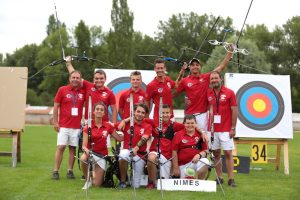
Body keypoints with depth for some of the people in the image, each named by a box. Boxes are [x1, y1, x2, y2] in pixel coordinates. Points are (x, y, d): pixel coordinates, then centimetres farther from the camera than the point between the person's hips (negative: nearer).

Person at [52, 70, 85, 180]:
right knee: (60, 147, -4)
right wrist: (55, 122, -3)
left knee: (73, 148, 5)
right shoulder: (62, 90, 1)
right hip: (63, 125, -2)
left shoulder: (83, 92, 6)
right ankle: (56, 171, 1)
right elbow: (56, 107, 2)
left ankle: (70, 170, 13)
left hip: (77, 126, 2)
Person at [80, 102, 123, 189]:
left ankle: (95, 173, 31)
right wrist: (86, 150, -33)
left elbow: (120, 138, 1)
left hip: (102, 155, 1)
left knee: (97, 184, -6)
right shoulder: (88, 126, -6)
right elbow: (84, 146, -10)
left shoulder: (108, 126, -1)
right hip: (91, 152, -1)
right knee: (83, 158, -38)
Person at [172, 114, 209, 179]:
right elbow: (174, 152, -1)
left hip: (196, 160, 1)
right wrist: (176, 168, -3)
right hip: (183, 165, 0)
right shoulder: (178, 135, -2)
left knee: (205, 162, -30)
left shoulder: (200, 134, 1)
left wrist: (199, 155, -18)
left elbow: (205, 150, 4)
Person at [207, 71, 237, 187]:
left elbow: (234, 111, -3)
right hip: (213, 130, 3)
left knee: (228, 153, -4)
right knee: (216, 153, 7)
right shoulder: (208, 94, 6)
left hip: (226, 130, -3)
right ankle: (219, 178, 15)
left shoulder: (229, 93, -2)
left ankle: (231, 179, -1)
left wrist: (233, 128, -7)